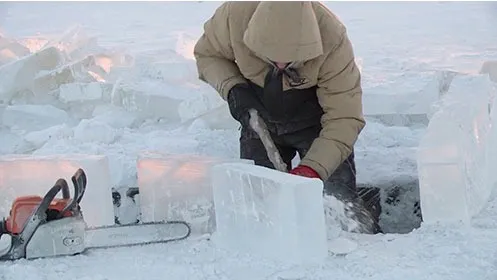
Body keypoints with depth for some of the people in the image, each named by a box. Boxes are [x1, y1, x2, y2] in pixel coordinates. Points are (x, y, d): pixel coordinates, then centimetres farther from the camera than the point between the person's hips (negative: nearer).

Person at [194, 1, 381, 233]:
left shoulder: (332, 39, -35)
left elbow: (344, 119, -31)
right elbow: (207, 54, -7)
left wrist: (312, 169, -43)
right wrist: (232, 88, -26)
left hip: (314, 122, -2)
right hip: (260, 118, 2)